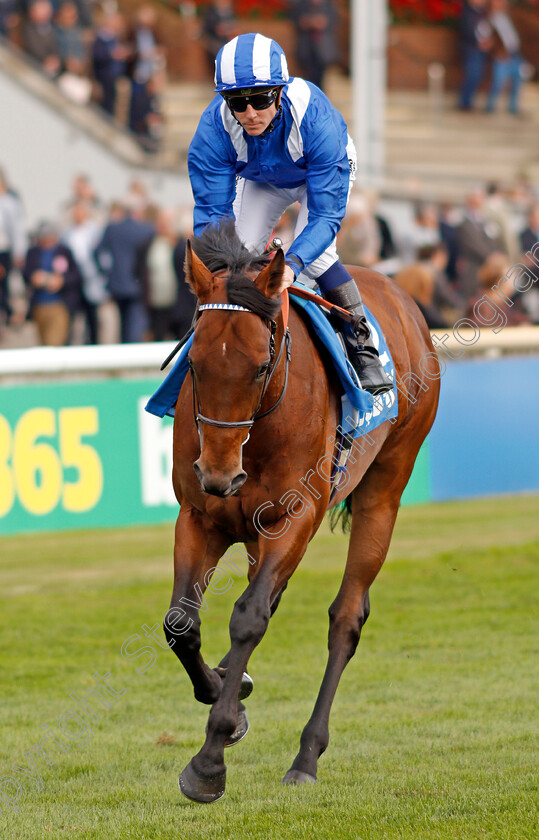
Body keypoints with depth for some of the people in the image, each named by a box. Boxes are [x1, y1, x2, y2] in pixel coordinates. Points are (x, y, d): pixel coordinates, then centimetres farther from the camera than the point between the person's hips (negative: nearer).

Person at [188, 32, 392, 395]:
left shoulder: (315, 119, -44)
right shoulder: (213, 131, -36)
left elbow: (326, 214, -42)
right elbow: (212, 212, -33)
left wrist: (292, 264, -59)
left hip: (326, 171, -3)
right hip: (260, 181, 3)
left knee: (315, 257, -24)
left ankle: (364, 348, -8)